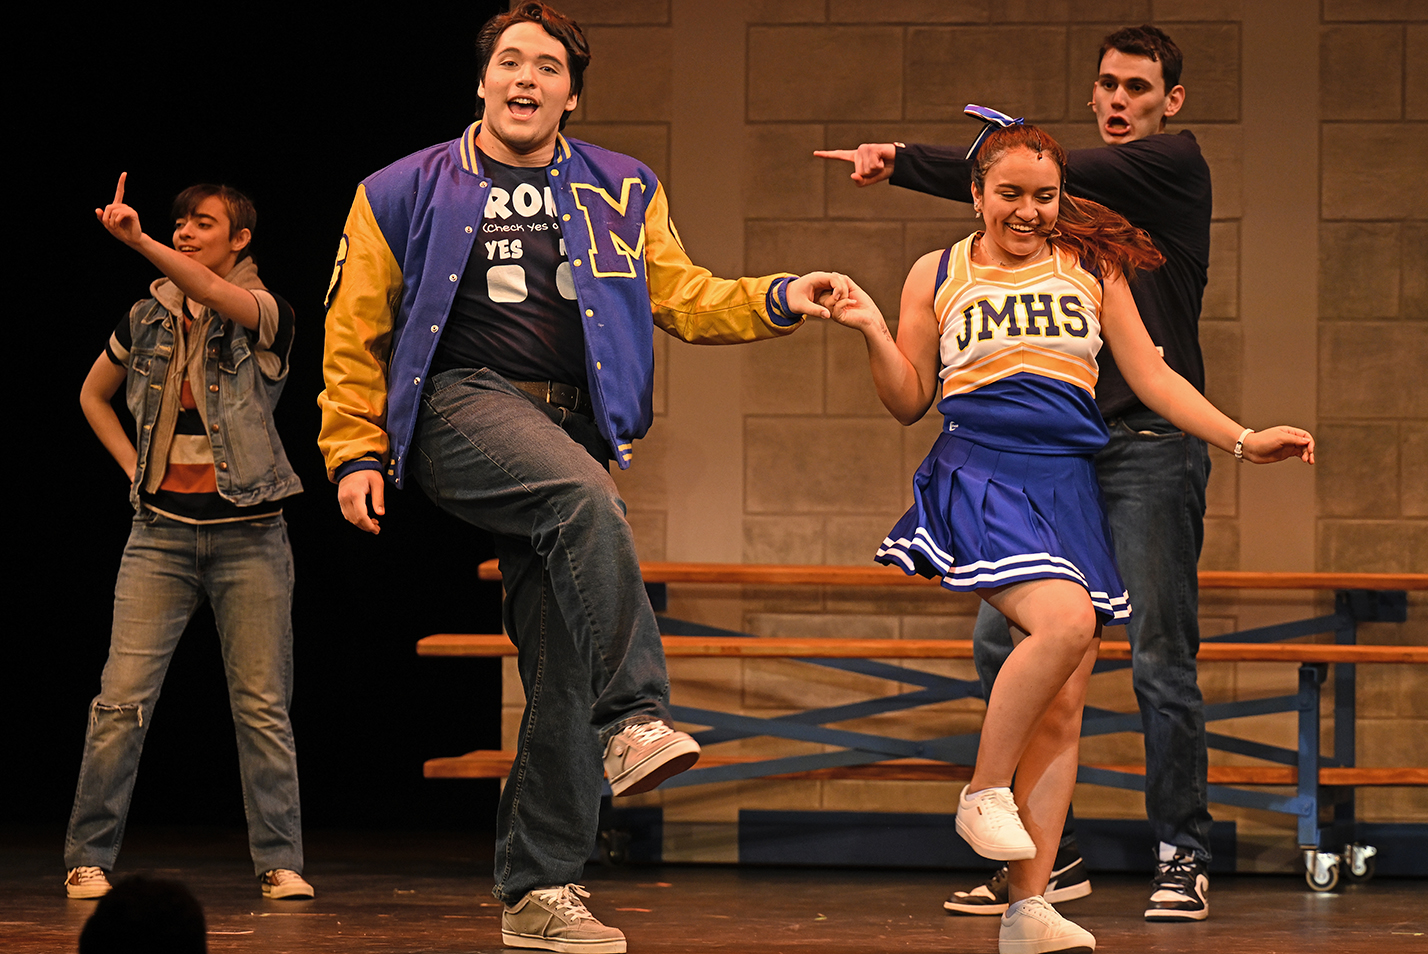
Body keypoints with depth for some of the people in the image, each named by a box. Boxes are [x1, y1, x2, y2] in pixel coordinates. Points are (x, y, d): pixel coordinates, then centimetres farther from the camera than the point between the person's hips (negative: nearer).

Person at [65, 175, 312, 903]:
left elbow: (211, 293, -25)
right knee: (122, 698, -6)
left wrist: (139, 242, -38)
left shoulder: (263, 316, -1)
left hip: (247, 534, -2)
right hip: (161, 531, 2)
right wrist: (133, 467, 11)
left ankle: (279, 861, 4)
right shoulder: (146, 319, 10)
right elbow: (94, 393, 26)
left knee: (262, 705, -1)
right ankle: (88, 857, 0)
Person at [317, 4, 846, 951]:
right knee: (586, 499, -35)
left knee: (562, 661, -2)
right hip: (461, 406, -4)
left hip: (574, 433, 4)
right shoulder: (408, 195, 9)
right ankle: (635, 721, -39)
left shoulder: (620, 195, 16)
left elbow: (680, 298, 13)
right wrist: (355, 453, 3)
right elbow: (355, 334, 10)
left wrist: (779, 300, -4)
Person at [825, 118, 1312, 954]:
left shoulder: (1092, 266, 14)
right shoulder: (938, 276, 10)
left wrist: (1241, 440, 7)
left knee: (1064, 710, -3)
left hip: (1069, 484, 3)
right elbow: (911, 402, 13)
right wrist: (874, 333, -4)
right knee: (1065, 621, -30)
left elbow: (1150, 375, 16)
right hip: (979, 472, -3)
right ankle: (982, 793, -12)